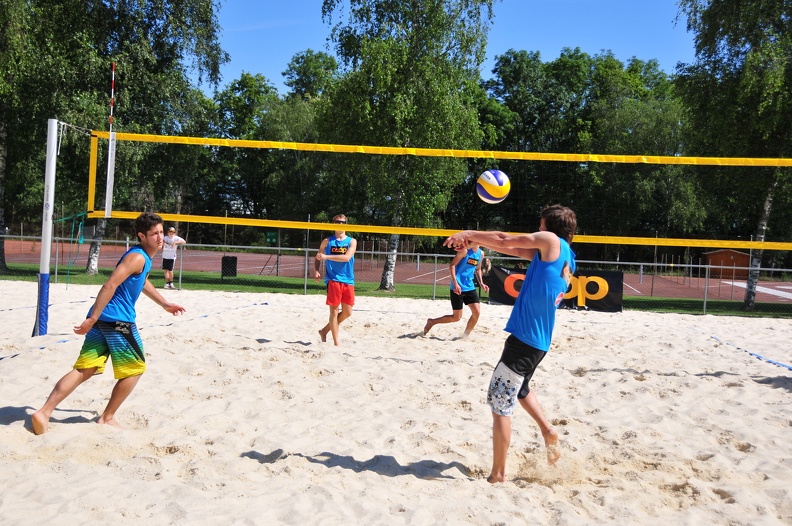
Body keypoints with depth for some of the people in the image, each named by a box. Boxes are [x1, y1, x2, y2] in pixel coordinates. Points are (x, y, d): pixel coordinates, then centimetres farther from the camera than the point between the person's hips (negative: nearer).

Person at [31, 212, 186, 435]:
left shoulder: (142, 256, 20)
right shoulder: (138, 257, -12)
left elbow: (143, 282, 39)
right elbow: (110, 285, -22)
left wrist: (165, 304, 44)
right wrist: (93, 318, -25)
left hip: (101, 320, 9)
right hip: (118, 321, -9)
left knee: (84, 370, 7)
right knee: (135, 369, 7)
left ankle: (44, 413, -1)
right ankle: (107, 417, 15)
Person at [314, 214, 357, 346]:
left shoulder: (352, 241, 4)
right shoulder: (327, 241, 7)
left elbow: (347, 257, -13)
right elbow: (318, 258, 15)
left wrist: (326, 256, -19)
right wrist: (316, 271, -5)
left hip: (348, 281, 2)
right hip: (333, 280, -2)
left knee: (347, 312, 5)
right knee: (334, 311, -4)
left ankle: (325, 330, 24)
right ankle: (336, 343, 2)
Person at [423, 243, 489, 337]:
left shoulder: (481, 253, 8)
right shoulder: (465, 250, -13)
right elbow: (452, 265, -15)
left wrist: (481, 283, 9)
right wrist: (455, 283, -23)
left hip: (470, 287, 7)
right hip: (458, 287, -7)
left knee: (477, 312, -4)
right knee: (456, 317, 0)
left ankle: (465, 336, 13)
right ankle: (432, 322, 19)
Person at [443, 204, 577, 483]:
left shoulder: (552, 241, -6)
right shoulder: (566, 257, 17)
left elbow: (506, 240, -4)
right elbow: (514, 249, 16)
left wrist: (469, 234, 8)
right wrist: (476, 240, 14)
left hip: (524, 338, -10)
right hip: (540, 341, 10)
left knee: (500, 404, -2)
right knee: (519, 388, 34)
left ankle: (498, 474, 5)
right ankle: (548, 431, 26)